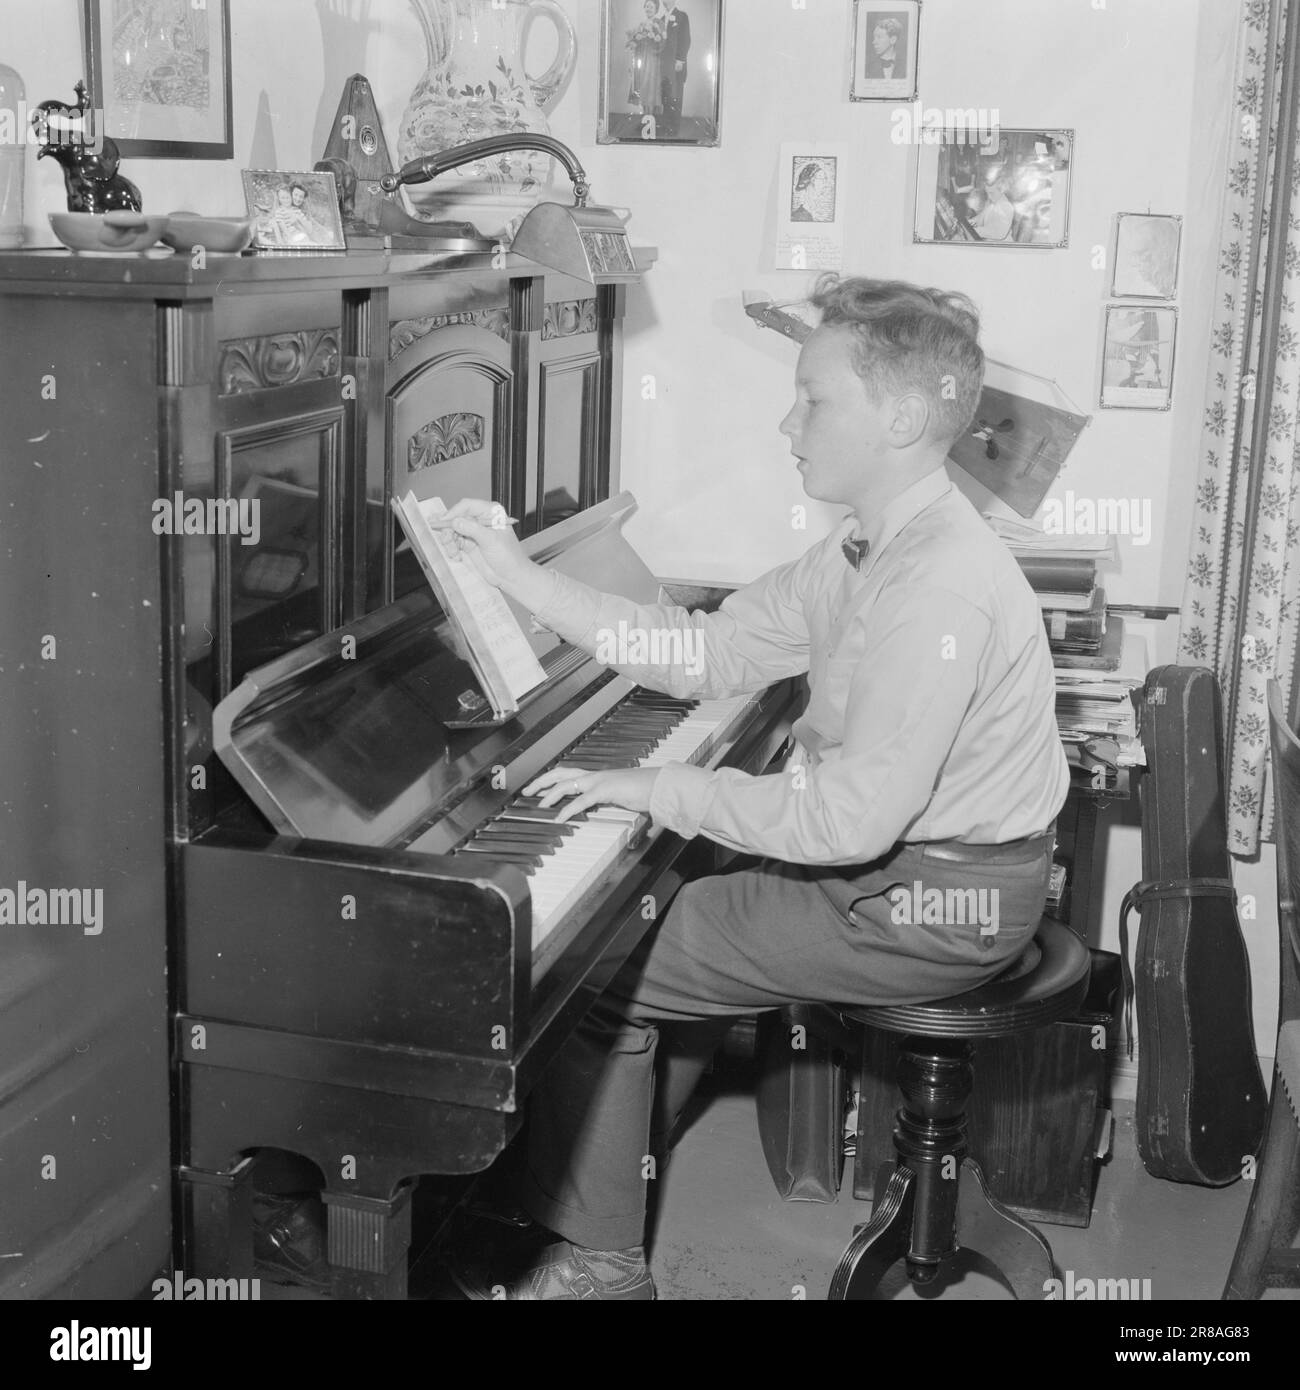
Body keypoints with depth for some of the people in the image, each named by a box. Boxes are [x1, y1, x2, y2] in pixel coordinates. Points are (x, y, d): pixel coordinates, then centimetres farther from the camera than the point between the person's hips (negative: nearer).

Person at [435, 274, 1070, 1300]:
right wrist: (516, 573, 1)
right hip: (901, 860, 10)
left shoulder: (940, 582, -27)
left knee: (588, 969, -4)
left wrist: (660, 790, -22)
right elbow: (706, 654, 5)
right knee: (673, 919, 22)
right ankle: (614, 1187, 34)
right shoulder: (874, 547, 5)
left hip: (929, 906, -10)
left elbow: (855, 819, -30)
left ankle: (596, 1256, 13)